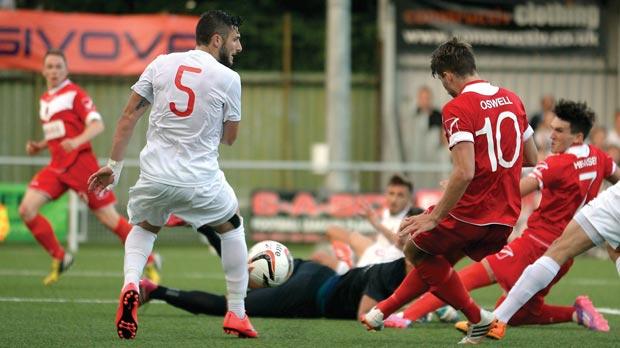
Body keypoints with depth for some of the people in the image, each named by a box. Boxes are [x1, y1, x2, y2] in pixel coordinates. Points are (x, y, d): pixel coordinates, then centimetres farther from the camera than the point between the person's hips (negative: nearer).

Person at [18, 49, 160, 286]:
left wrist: (77, 141, -34)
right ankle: (59, 258, 6)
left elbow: (97, 125, -17)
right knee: (26, 209, -9)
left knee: (108, 218, -6)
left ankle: (149, 262, 10)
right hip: (57, 166, 7)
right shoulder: (44, 99, 16)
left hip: (80, 163, -7)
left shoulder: (75, 94, -7)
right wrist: (39, 147, 10)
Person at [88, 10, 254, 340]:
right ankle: (236, 315, 24)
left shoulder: (162, 63, 4)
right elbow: (229, 137, 4)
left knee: (144, 228, 31)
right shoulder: (228, 78, -5)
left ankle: (130, 284, 1)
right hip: (200, 182, -2)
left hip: (154, 177, 2)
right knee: (232, 227, 27)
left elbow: (129, 115, 3)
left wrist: (113, 166, 9)